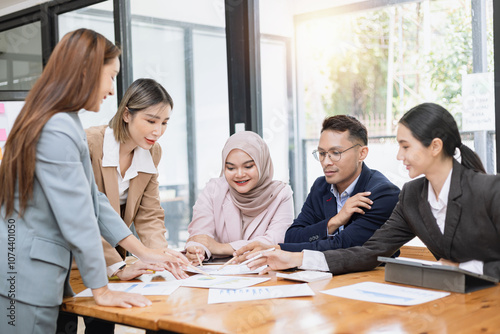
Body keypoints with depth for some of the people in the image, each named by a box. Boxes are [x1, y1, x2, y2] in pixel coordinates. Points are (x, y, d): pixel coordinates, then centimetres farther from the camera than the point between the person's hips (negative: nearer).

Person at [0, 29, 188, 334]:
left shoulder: (68, 125, 13)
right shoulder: (58, 130, -21)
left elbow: (93, 200, 13)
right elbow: (78, 217, -20)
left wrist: (143, 252, 10)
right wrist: (101, 291, -12)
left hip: (38, 278, 10)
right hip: (26, 283, -10)